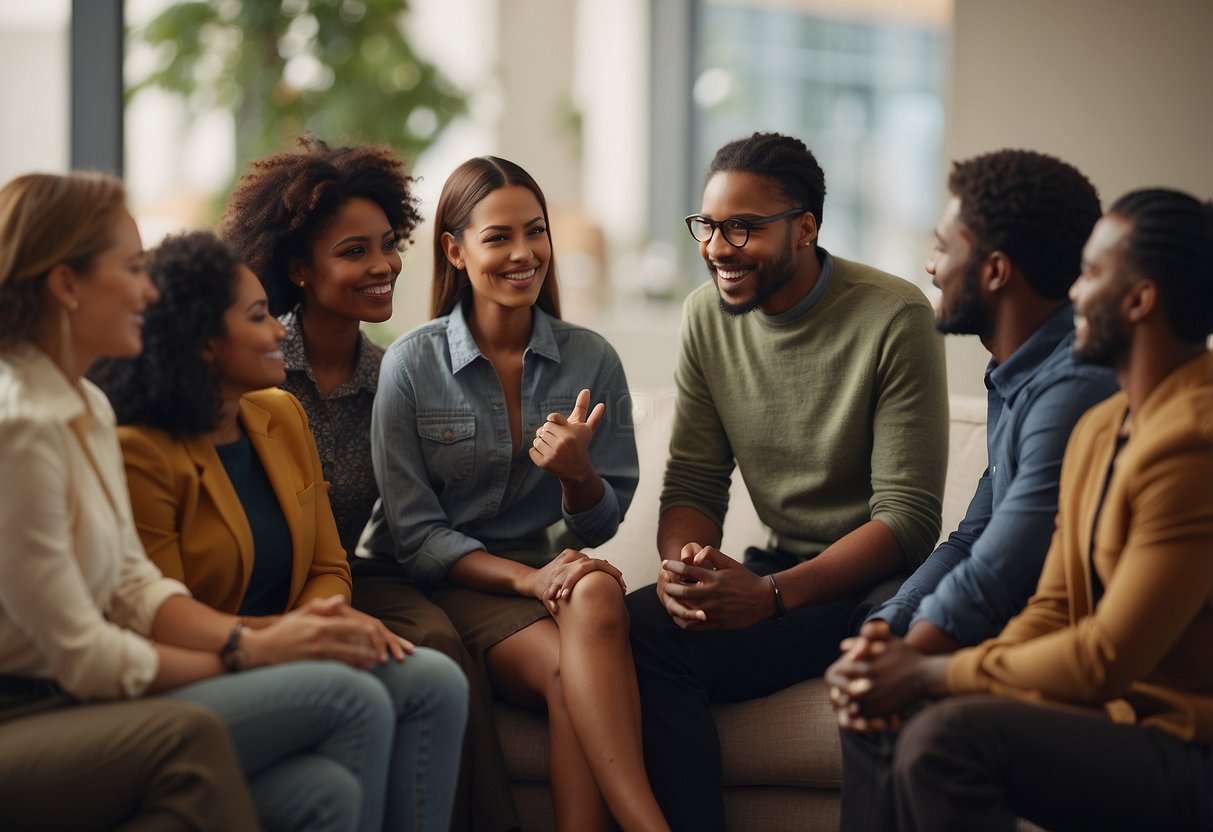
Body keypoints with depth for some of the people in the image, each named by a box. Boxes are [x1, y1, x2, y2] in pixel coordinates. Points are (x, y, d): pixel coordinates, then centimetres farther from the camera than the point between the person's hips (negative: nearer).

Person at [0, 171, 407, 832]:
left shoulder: (88, 406, 13)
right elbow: (84, 659, -17)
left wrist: (250, 639, -4)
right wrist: (251, 655, -7)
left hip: (81, 699, 9)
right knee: (349, 697, -14)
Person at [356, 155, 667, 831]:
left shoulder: (591, 360, 4)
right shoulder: (412, 364, -3)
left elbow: (601, 525, 7)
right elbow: (414, 534, -4)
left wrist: (577, 474, -17)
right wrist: (528, 577, -18)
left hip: (553, 569, 3)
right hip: (450, 584, -2)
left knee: (595, 594, -34)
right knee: (568, 668, -32)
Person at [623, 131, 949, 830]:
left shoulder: (894, 318, -12)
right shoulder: (709, 315, 6)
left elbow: (907, 518, -14)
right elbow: (693, 484, 7)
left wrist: (770, 595, -26)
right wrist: (685, 563, -17)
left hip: (874, 576, -6)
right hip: (777, 568, 6)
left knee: (655, 640, -27)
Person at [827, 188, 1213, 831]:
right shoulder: (1099, 428, 12)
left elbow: (1106, 659, -20)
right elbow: (1052, 612, 11)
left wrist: (931, 674, -10)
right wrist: (899, 673, -6)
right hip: (1119, 715, 10)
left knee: (949, 736, -26)